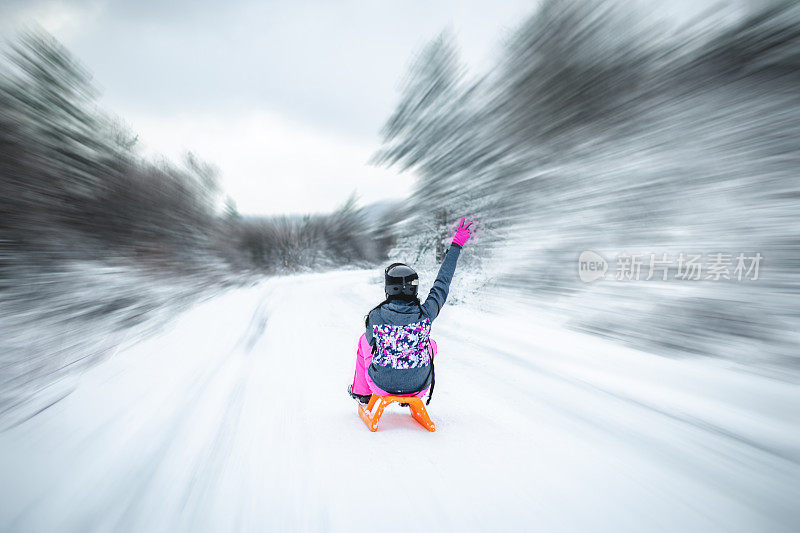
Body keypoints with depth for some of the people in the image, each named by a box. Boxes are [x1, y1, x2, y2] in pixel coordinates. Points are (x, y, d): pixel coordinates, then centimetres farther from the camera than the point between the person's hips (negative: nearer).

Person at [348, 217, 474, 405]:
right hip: (419, 387, 1)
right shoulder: (426, 313, -19)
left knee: (364, 340, 22)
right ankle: (412, 397, 41)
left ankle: (361, 392, 38)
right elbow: (442, 283, -5)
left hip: (382, 386, 0)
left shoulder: (375, 316, -20)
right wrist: (456, 245, 6)